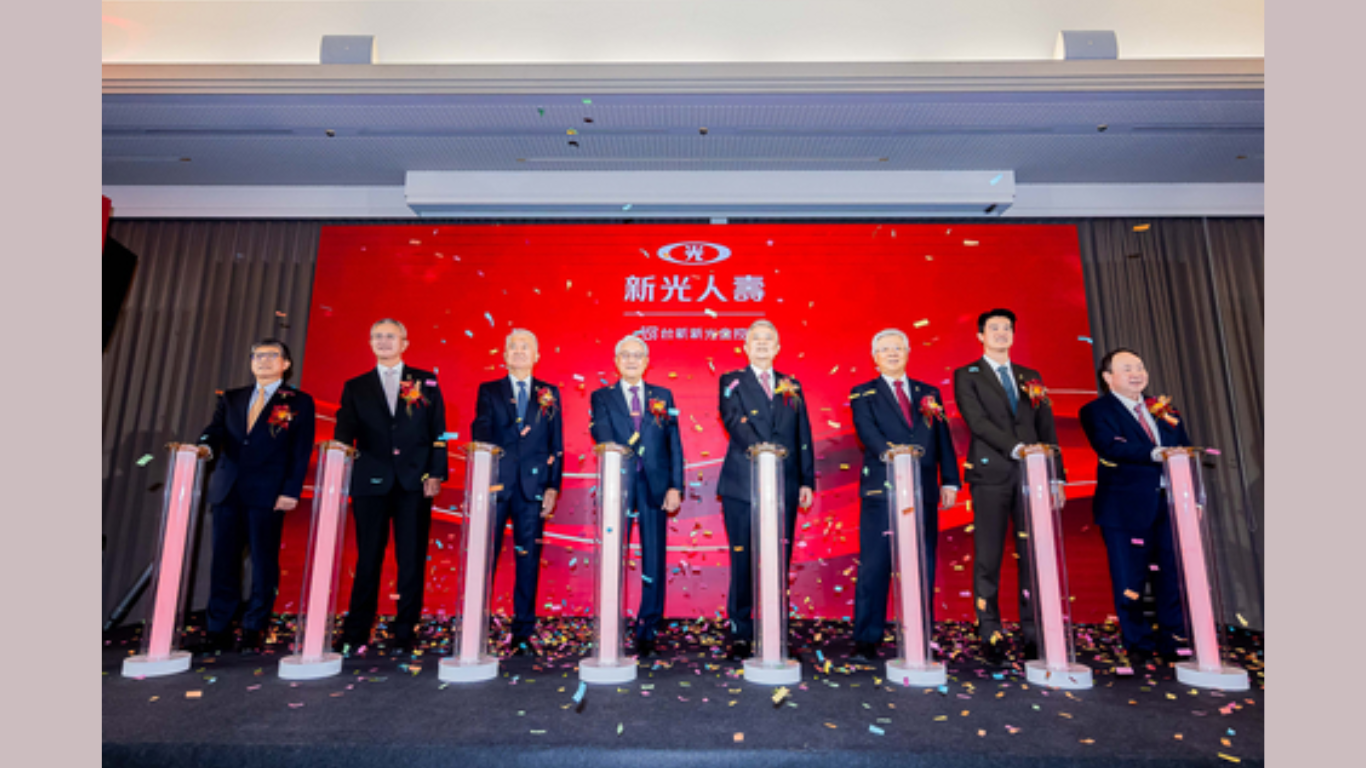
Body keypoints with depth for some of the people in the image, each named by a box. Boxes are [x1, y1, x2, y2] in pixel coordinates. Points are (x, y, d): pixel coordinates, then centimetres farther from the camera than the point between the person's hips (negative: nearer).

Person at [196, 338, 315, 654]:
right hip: (227, 491, 4)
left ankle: (254, 633, 10)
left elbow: (301, 451, -2)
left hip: (267, 494, -4)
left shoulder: (299, 402, 4)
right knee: (223, 562, 7)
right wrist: (206, 446, -18)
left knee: (263, 564, 0)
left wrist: (291, 491, -11)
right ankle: (218, 632, 17)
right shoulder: (231, 398, 18)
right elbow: (216, 429, 7)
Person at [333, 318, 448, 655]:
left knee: (412, 559, 2)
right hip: (371, 482, 1)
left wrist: (436, 473, -4)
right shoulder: (355, 387, 13)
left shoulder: (426, 382, 9)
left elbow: (438, 431, 5)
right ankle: (356, 633, 17)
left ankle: (404, 633, 11)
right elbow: (345, 431, 3)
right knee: (368, 558, 5)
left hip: (415, 482, -1)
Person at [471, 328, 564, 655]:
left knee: (528, 559, 3)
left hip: (533, 484, 1)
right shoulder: (489, 391, 11)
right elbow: (480, 435, 1)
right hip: (496, 483, 0)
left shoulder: (550, 393, 12)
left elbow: (556, 444, 8)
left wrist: (553, 486, 0)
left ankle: (523, 633, 12)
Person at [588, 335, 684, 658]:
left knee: (654, 562, 2)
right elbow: (601, 432, -8)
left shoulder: (663, 396, 13)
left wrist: (675, 486, -1)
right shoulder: (602, 397, 10)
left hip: (655, 486, 1)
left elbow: (674, 444, 9)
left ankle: (647, 633, 13)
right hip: (618, 486, -1)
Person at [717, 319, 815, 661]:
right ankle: (740, 635, 11)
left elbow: (803, 437, 14)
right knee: (743, 561, 0)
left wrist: (807, 480, 7)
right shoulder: (732, 382, 6)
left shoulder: (792, 386, 16)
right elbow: (735, 422, -11)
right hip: (742, 485, -3)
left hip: (784, 486, 3)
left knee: (780, 562, 6)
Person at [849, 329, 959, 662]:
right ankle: (866, 641, 6)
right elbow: (867, 432, -9)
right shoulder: (863, 394, 7)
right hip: (881, 489, -3)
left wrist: (949, 481, 5)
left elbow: (943, 439, 14)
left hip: (924, 491, 4)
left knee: (923, 568, 6)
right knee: (874, 567, -3)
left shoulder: (929, 393, 17)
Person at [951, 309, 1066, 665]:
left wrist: (1056, 476, 8)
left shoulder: (1031, 377, 18)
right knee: (988, 558, -1)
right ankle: (991, 636, 6)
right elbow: (977, 420, -8)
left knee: (1032, 556, 3)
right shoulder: (966, 376, 6)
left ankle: (1034, 635, 11)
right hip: (991, 475, -4)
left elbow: (1047, 429, 15)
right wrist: (1015, 448, -20)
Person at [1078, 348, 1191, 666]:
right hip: (1126, 507, -5)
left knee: (1174, 576, 9)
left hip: (1170, 504, 5)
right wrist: (1154, 454, -30)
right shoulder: (1096, 411, -2)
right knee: (1129, 580, 1)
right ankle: (1139, 644, 16)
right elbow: (1111, 447, -18)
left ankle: (1173, 642, 24)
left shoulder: (1164, 412, 18)